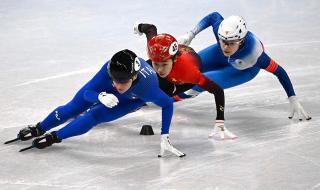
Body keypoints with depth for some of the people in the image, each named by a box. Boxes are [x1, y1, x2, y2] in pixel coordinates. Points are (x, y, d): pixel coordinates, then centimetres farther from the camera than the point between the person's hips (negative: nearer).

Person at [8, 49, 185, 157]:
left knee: (97, 115, -15)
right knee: (74, 107, 9)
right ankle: (39, 129, 33)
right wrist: (100, 97, -55)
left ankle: (54, 137, 6)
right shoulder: (110, 68, -44)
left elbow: (168, 104, -29)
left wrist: (164, 136, -32)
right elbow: (87, 93, -32)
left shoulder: (147, 87, -47)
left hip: (135, 97, -2)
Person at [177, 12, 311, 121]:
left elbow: (279, 72, -33)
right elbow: (214, 16, -15)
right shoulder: (220, 28, -38)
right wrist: (190, 35, -16)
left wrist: (293, 100, -32)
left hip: (246, 69, -3)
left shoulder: (254, 54, -45)